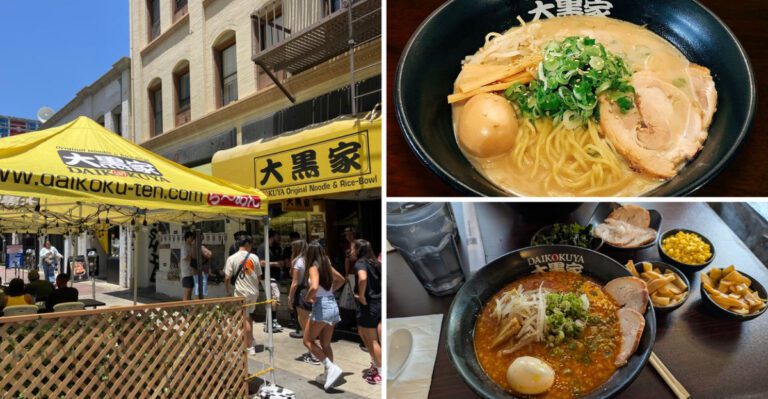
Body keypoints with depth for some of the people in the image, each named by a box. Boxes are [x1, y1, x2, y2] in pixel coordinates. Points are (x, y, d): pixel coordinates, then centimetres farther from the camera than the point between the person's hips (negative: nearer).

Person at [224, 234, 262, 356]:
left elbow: (227, 278, -10)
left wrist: (228, 291, 5)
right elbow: (259, 276, 5)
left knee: (245, 319, 4)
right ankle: (250, 339, 28)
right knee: (249, 316, 23)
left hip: (241, 293, -3)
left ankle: (249, 347, 9)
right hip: (254, 292, 3)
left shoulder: (231, 259, -8)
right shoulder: (254, 257, -2)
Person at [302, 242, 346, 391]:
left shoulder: (313, 268, -12)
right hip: (332, 306, 8)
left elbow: (314, 287, -30)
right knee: (325, 344, 17)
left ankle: (331, 367, -6)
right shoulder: (327, 266, 10)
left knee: (308, 340, 6)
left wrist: (307, 298, -12)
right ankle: (328, 374, 22)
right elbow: (341, 280, 25)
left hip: (321, 307, -8)